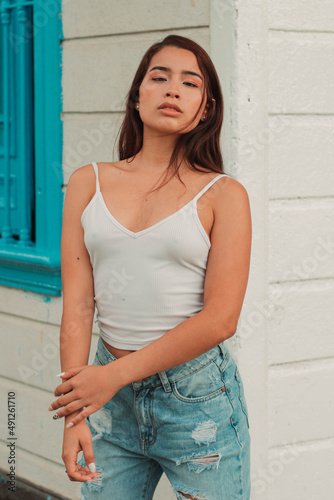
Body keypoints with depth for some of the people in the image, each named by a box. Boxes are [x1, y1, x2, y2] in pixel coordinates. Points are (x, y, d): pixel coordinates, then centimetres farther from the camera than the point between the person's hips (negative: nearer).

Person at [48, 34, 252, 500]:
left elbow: (220, 318, -11)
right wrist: (74, 414, -9)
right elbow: (77, 304, 0)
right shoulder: (88, 183, 5)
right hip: (111, 398, 3)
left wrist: (115, 374, -14)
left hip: (199, 397, -2)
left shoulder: (223, 194, -3)